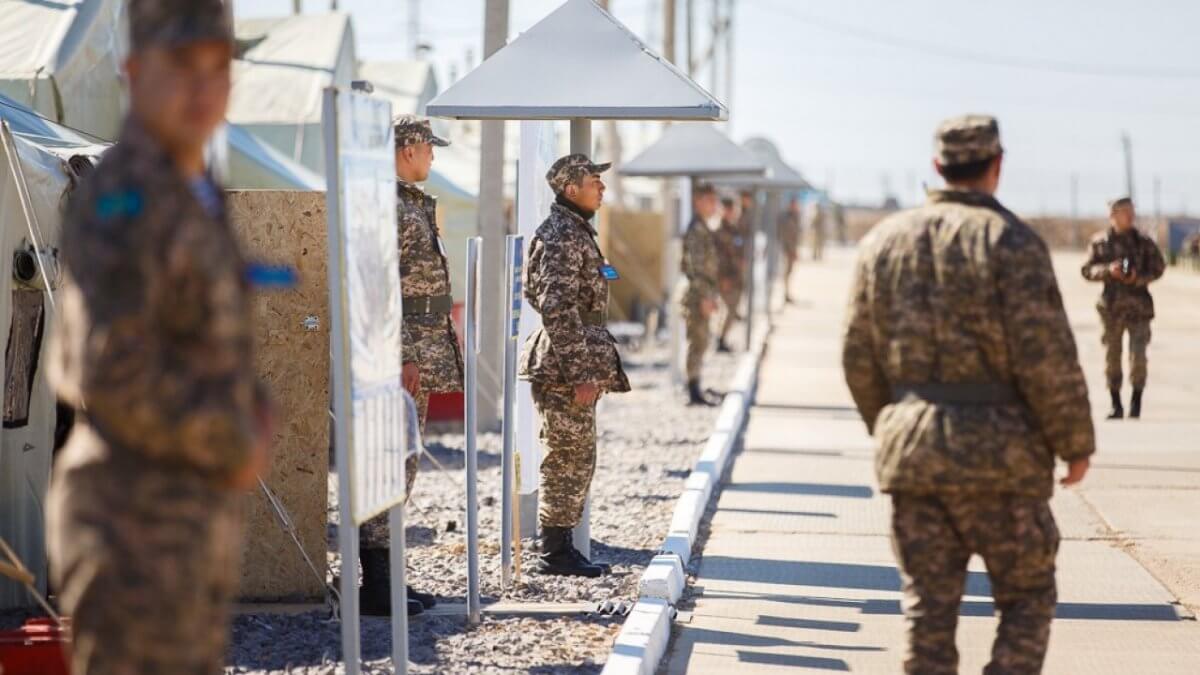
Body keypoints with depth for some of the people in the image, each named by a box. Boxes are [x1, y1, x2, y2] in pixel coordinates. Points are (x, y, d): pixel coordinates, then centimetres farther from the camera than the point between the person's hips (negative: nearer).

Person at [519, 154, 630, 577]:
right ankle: (556, 553, 1)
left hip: (573, 367, 10)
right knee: (570, 459, -5)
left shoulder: (575, 231, 17)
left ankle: (561, 549, 19)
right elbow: (559, 310, -22)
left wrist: (592, 368, 23)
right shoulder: (562, 237, -16)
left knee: (575, 461, 13)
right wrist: (581, 372, -21)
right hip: (564, 368, -10)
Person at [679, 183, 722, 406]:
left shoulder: (705, 229, 16)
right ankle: (695, 392, -6)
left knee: (701, 341, 13)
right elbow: (695, 267, -21)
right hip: (697, 293, -10)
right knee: (698, 341, -8)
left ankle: (696, 389, 19)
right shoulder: (697, 230, -16)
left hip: (702, 292, 10)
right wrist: (704, 296, -23)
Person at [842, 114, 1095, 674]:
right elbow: (1047, 359, -14)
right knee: (1027, 598, 10)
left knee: (928, 609, 8)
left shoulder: (884, 240, 7)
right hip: (998, 455, -4)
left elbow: (860, 359, 11)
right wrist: (1076, 443, -1)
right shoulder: (1010, 241, -10)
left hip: (913, 452, 4)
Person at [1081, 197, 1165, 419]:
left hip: (1139, 306, -1)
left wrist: (1138, 277, -12)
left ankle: (1136, 402, 6)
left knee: (1138, 357, -9)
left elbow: (1158, 268, 6)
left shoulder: (1144, 242, 1)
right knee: (1112, 357, 7)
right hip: (1111, 307, 1)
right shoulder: (1099, 242, 2)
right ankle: (1116, 405, 18)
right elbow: (1087, 270, 3)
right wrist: (1108, 270, -15)